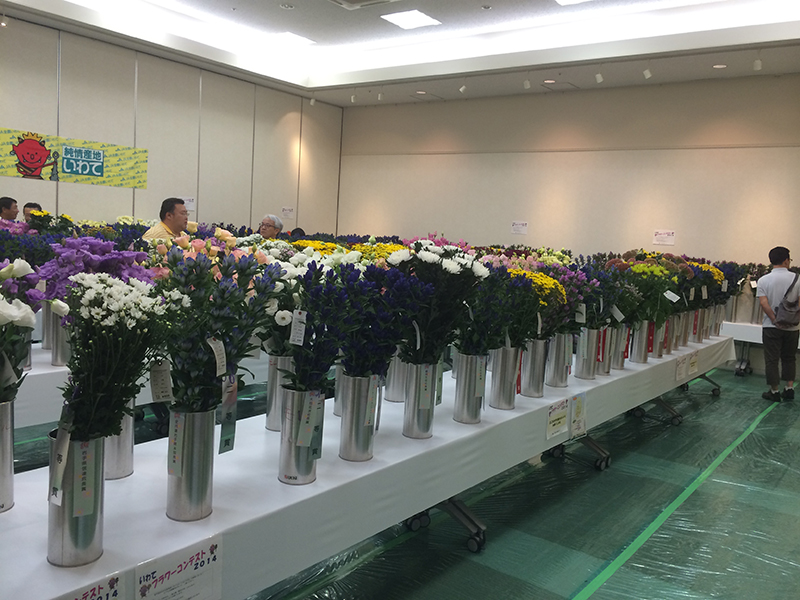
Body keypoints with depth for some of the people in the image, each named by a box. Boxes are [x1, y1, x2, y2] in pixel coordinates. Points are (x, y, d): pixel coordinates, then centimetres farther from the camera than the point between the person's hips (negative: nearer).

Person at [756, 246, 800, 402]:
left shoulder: (764, 280, -6)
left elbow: (763, 302, -16)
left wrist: (775, 320, -14)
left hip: (771, 326, -1)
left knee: (772, 359, 6)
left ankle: (775, 391, 11)